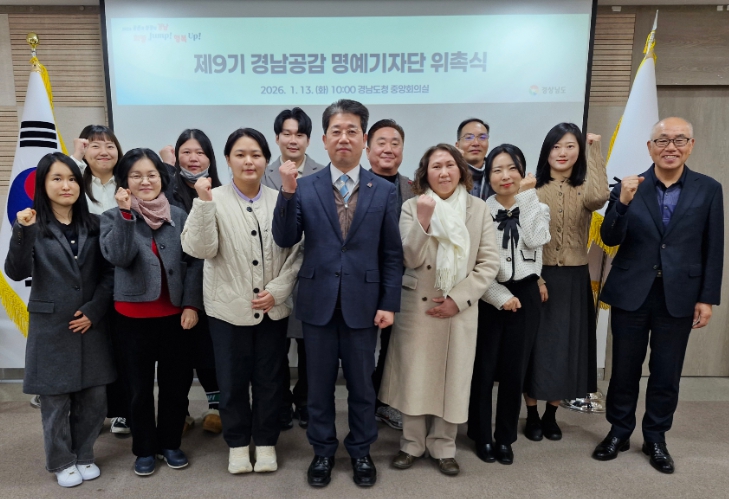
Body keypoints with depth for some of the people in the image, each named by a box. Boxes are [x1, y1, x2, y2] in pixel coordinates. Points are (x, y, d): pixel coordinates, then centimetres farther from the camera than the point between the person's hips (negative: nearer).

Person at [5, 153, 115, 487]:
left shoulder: (94, 225, 4)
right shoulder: (33, 225, -3)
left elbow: (108, 273, 3)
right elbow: (16, 272, -14)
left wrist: (94, 310, -7)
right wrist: (23, 232, -27)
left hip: (91, 325, 3)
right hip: (51, 327, -2)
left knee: (93, 397, 10)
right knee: (56, 399, 9)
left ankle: (84, 455, 31)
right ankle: (61, 462, 28)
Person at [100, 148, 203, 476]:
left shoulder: (178, 216, 1)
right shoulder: (114, 217, -1)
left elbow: (194, 262, -1)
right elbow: (117, 257, -19)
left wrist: (191, 304, -8)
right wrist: (126, 213, -26)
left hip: (175, 315, 1)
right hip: (133, 317, -1)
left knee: (175, 383, 11)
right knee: (140, 386, 12)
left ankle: (169, 444, 32)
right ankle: (144, 450, 30)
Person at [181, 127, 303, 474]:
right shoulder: (214, 200, -5)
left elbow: (295, 253, 0)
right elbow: (198, 248, -17)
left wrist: (276, 291, -9)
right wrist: (203, 202, -24)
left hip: (273, 308, 1)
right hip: (229, 308, -1)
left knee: (270, 378, 13)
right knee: (232, 380, 12)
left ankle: (266, 442, 33)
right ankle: (237, 443, 34)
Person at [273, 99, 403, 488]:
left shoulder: (384, 191, 0)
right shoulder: (305, 187, 0)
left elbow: (392, 254, 1)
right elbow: (284, 240, -7)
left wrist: (389, 304, -4)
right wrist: (287, 193, -20)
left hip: (362, 303, 0)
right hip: (318, 303, 1)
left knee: (361, 384, 14)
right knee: (319, 384, 14)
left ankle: (361, 451, 35)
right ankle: (322, 450, 35)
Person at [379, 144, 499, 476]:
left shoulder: (479, 209, 2)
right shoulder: (412, 208, 0)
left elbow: (489, 263, -1)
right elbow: (410, 259, -10)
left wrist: (458, 299, -10)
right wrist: (424, 219, -23)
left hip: (460, 309, 1)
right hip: (417, 307, -1)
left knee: (452, 379, 9)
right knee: (415, 376, 7)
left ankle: (443, 447, 28)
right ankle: (412, 444, 27)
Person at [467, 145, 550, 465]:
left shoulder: (537, 208, 7)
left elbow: (535, 241, -15)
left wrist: (527, 196, -11)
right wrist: (500, 296, -11)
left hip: (524, 296, 2)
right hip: (488, 298, -2)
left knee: (514, 371, 9)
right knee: (483, 369, 4)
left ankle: (505, 438, 26)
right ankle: (482, 436, 23)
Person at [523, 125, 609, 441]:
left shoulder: (584, 189, 2)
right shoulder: (533, 189, 0)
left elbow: (600, 197, -24)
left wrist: (594, 151, -14)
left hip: (574, 280, 2)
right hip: (537, 278, -1)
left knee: (565, 346, 9)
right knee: (536, 345, 5)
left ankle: (551, 415, 27)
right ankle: (532, 415, 22)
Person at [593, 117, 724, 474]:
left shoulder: (709, 190, 1)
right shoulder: (629, 187, -2)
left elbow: (713, 250, 2)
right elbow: (610, 239, -8)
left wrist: (707, 298, -2)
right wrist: (623, 202, -23)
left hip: (678, 297, 1)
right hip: (631, 295, 0)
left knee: (666, 373, 11)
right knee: (624, 369, 11)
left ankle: (656, 438, 30)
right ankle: (619, 432, 28)